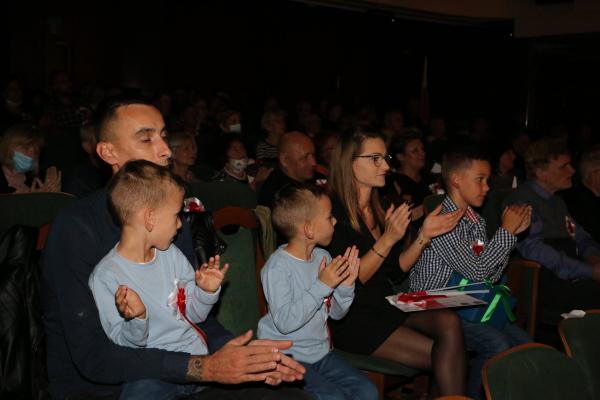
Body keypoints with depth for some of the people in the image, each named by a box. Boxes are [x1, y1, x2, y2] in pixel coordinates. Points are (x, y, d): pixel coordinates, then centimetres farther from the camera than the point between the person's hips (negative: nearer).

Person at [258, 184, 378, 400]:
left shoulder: (323, 257, 6)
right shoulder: (277, 266, -18)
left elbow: (336, 313, 13)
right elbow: (285, 322, -27)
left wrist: (345, 285, -7)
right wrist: (322, 285, -26)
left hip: (321, 352, 7)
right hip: (287, 358, -7)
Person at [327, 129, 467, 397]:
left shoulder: (378, 209, 12)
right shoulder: (333, 213, -12)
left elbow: (395, 272, 12)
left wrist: (424, 236, 1)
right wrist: (388, 239, -21)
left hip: (387, 305, 7)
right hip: (353, 318, -7)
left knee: (449, 321, -22)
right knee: (445, 355, -20)